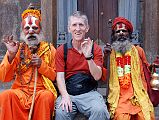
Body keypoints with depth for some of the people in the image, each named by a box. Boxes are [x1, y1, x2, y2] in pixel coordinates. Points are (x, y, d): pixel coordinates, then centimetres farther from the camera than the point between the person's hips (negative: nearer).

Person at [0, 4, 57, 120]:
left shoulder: (49, 49, 10)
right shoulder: (17, 48, 12)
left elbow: (56, 77, 8)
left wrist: (42, 65, -8)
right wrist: (11, 55, -8)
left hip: (42, 90, -1)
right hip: (20, 90, 1)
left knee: (46, 96, -34)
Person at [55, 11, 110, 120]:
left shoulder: (95, 49, 7)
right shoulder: (61, 50, 8)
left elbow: (97, 76, -3)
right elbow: (60, 77, 1)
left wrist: (88, 56, -18)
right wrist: (65, 96, -16)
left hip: (89, 93, 1)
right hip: (68, 93, 0)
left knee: (100, 111, -30)